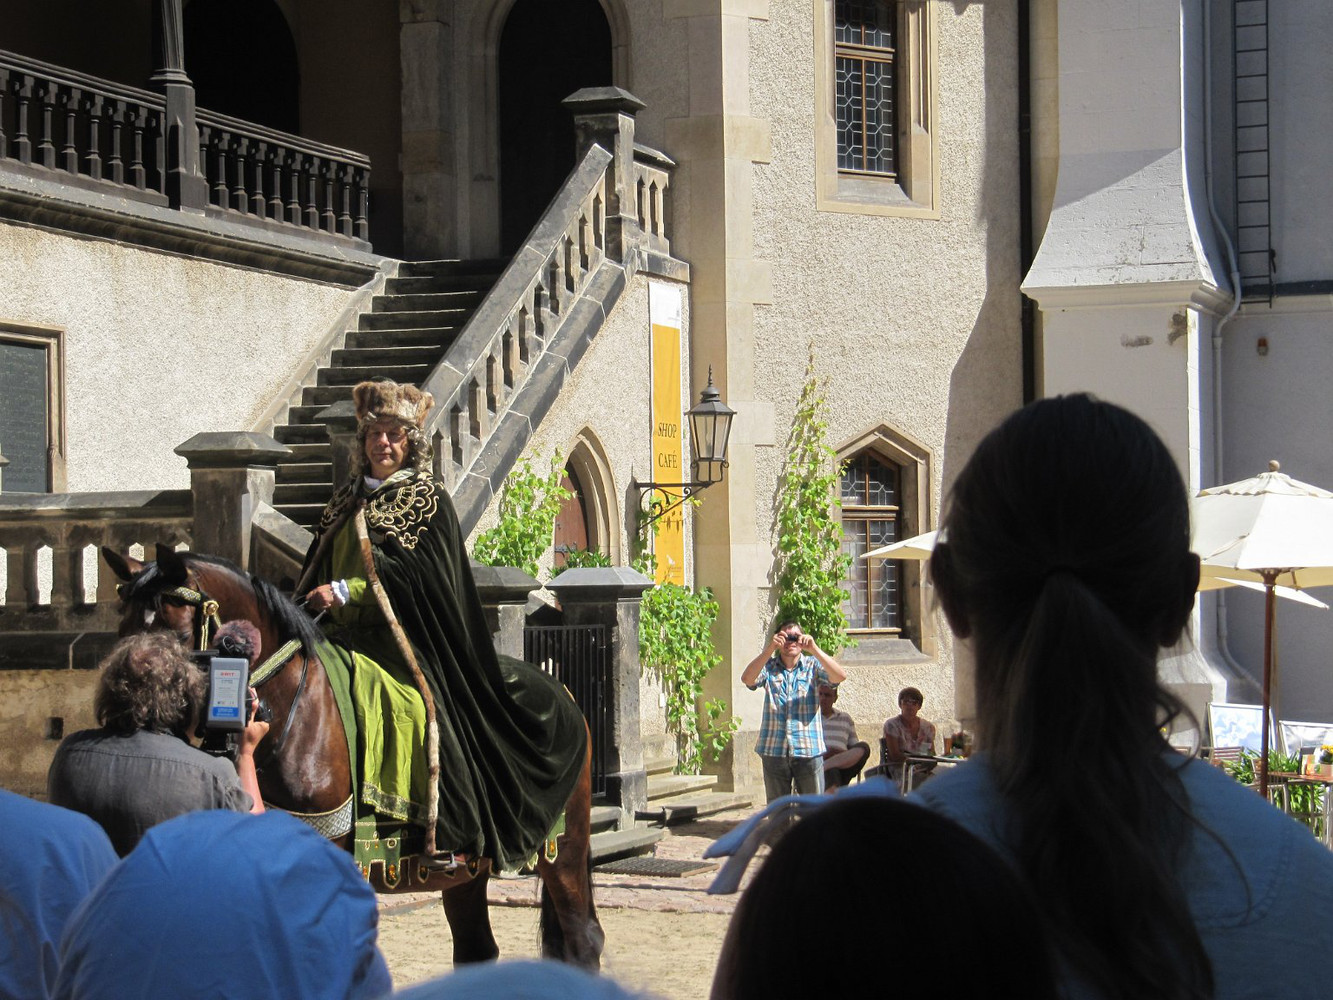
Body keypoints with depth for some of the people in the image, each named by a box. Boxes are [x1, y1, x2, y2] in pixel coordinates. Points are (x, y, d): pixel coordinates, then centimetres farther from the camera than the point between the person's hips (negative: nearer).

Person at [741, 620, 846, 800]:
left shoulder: (813, 666, 5)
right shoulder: (768, 667, 7)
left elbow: (840, 676, -12)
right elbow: (747, 679, -13)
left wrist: (814, 649, -22)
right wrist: (769, 649, -24)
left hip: (809, 750, -1)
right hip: (774, 750, 1)